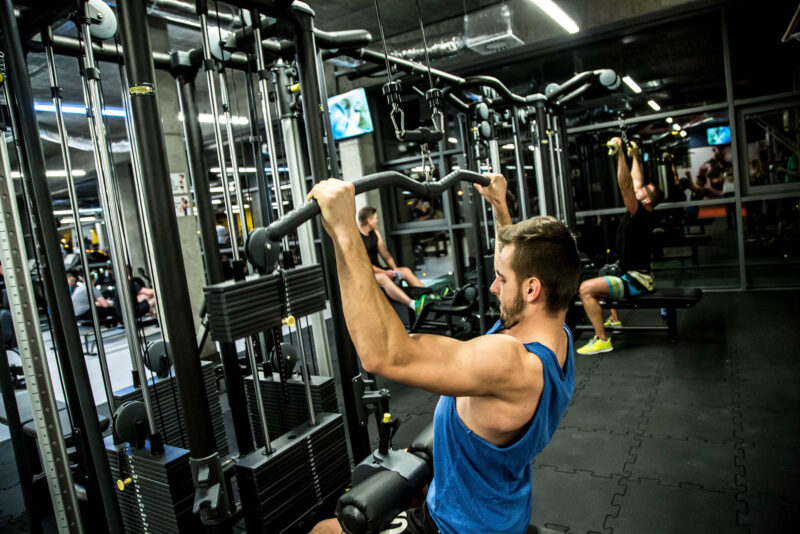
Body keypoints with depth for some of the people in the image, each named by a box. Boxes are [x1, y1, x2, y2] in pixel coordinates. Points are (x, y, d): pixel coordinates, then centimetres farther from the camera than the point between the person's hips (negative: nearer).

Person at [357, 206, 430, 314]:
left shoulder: (375, 233, 11)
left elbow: (385, 254, 11)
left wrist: (394, 269, -5)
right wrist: (385, 272, -21)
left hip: (378, 271, 9)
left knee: (406, 271, -4)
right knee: (383, 277, -36)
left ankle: (430, 297, -11)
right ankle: (414, 305, -54)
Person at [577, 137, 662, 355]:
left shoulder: (641, 215, -16)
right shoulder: (643, 215, 9)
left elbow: (626, 186, -28)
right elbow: (635, 182, 21)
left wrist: (620, 153, -30)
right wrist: (635, 156, 28)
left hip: (636, 281, -11)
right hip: (633, 276, 11)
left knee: (586, 288, -24)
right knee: (605, 275, 39)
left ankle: (602, 340, -22)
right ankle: (614, 321, 43)